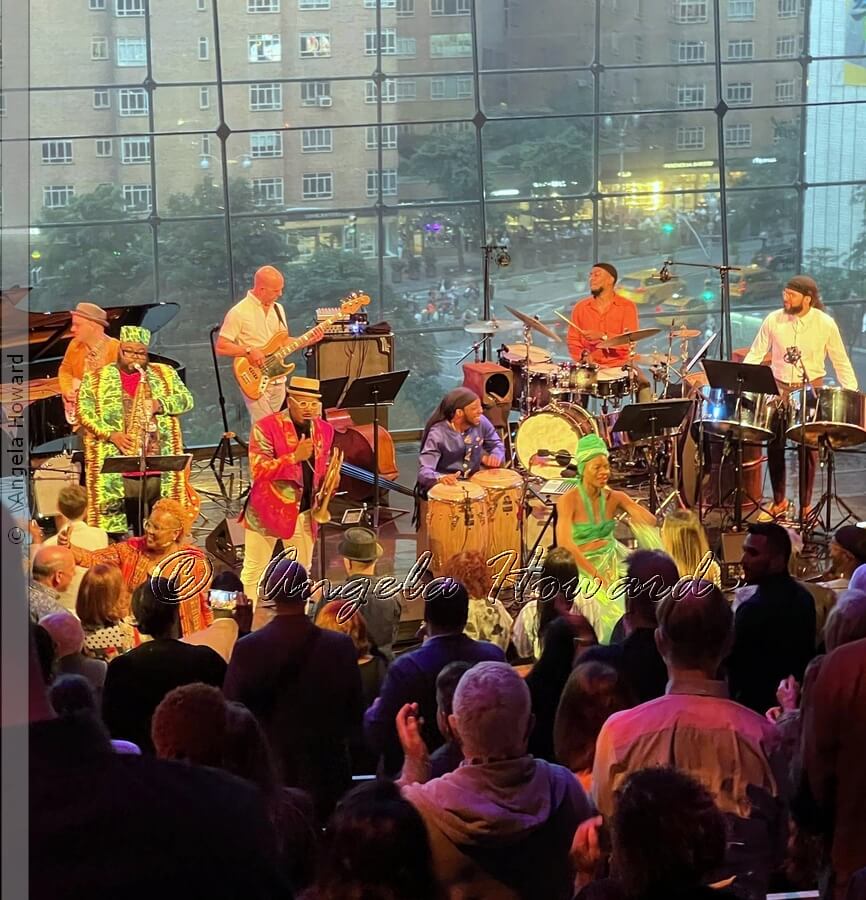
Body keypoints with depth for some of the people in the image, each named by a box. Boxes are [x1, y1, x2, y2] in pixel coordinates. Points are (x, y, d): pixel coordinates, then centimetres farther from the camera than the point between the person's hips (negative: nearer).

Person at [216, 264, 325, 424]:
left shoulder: (278, 309, 10)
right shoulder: (239, 313, -13)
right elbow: (220, 347, -13)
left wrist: (307, 341, 1)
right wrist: (249, 351, -24)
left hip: (278, 381, 7)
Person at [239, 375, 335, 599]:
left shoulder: (324, 430, 4)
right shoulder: (265, 427, -14)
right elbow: (258, 471, -21)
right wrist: (294, 457, -29)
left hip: (304, 512, 5)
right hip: (268, 510, -5)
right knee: (254, 571, 2)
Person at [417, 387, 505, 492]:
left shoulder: (481, 422, -5)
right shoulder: (438, 434, -19)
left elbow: (497, 445, 12)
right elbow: (424, 471, -25)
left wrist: (495, 456, -13)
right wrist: (440, 478, -47)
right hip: (445, 487, -5)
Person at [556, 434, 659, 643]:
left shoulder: (614, 498, 3)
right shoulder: (568, 501, -11)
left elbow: (651, 521, -4)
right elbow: (564, 544, -21)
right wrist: (597, 575, -23)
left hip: (613, 562, 5)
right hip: (583, 568, -5)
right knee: (614, 609, -25)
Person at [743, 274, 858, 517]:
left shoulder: (825, 324, -9)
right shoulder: (773, 320, -6)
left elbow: (841, 362, -1)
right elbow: (754, 355, 2)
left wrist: (852, 394, -8)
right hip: (779, 388, 1)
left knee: (809, 448, 3)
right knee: (774, 446, 3)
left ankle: (806, 504, 17)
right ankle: (778, 500, 20)